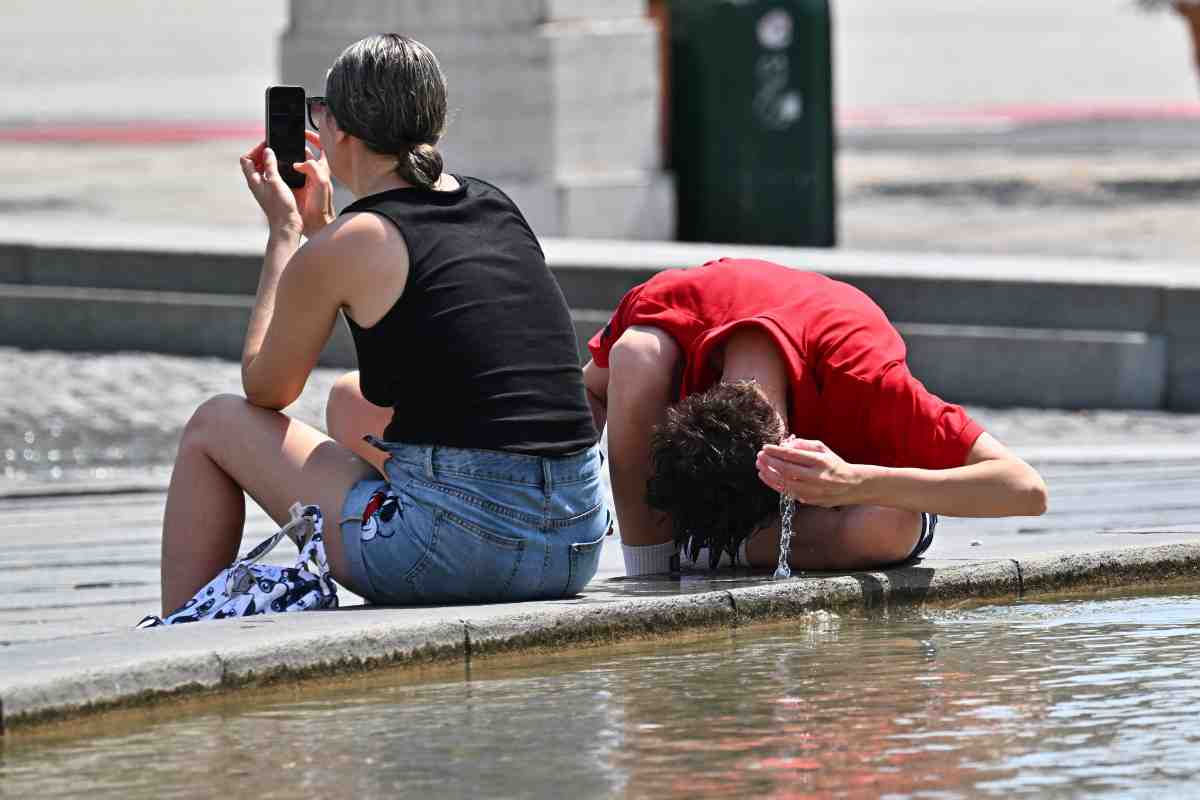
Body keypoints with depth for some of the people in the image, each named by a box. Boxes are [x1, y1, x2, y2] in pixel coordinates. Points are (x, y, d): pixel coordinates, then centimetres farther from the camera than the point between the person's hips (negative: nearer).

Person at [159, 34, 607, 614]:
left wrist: (283, 231, 20)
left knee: (216, 424, 16)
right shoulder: (497, 209, 14)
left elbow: (265, 388, 12)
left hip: (461, 552, -7)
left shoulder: (345, 246, -5)